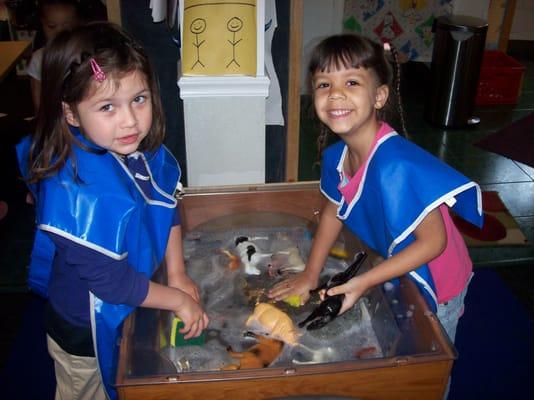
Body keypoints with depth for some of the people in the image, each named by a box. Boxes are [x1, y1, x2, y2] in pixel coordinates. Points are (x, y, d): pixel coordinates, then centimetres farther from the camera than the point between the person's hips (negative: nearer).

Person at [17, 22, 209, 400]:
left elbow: (166, 205, 2)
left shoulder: (142, 148, -15)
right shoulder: (80, 190, -38)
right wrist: (180, 300, -19)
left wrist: (177, 274, -1)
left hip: (126, 312, 6)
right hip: (86, 331, -6)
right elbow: (110, 280, -31)